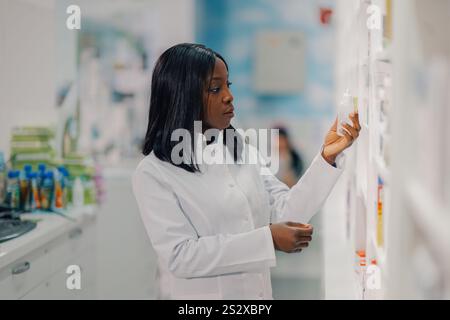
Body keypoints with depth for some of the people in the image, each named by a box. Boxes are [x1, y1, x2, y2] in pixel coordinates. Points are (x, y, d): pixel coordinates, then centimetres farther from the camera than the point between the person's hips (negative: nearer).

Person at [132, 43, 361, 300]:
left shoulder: (240, 152, 2)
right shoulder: (153, 173, -15)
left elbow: (286, 213, -2)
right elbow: (180, 256, -22)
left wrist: (327, 157, -13)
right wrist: (267, 239, -25)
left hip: (257, 291, 5)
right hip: (200, 293, -5)